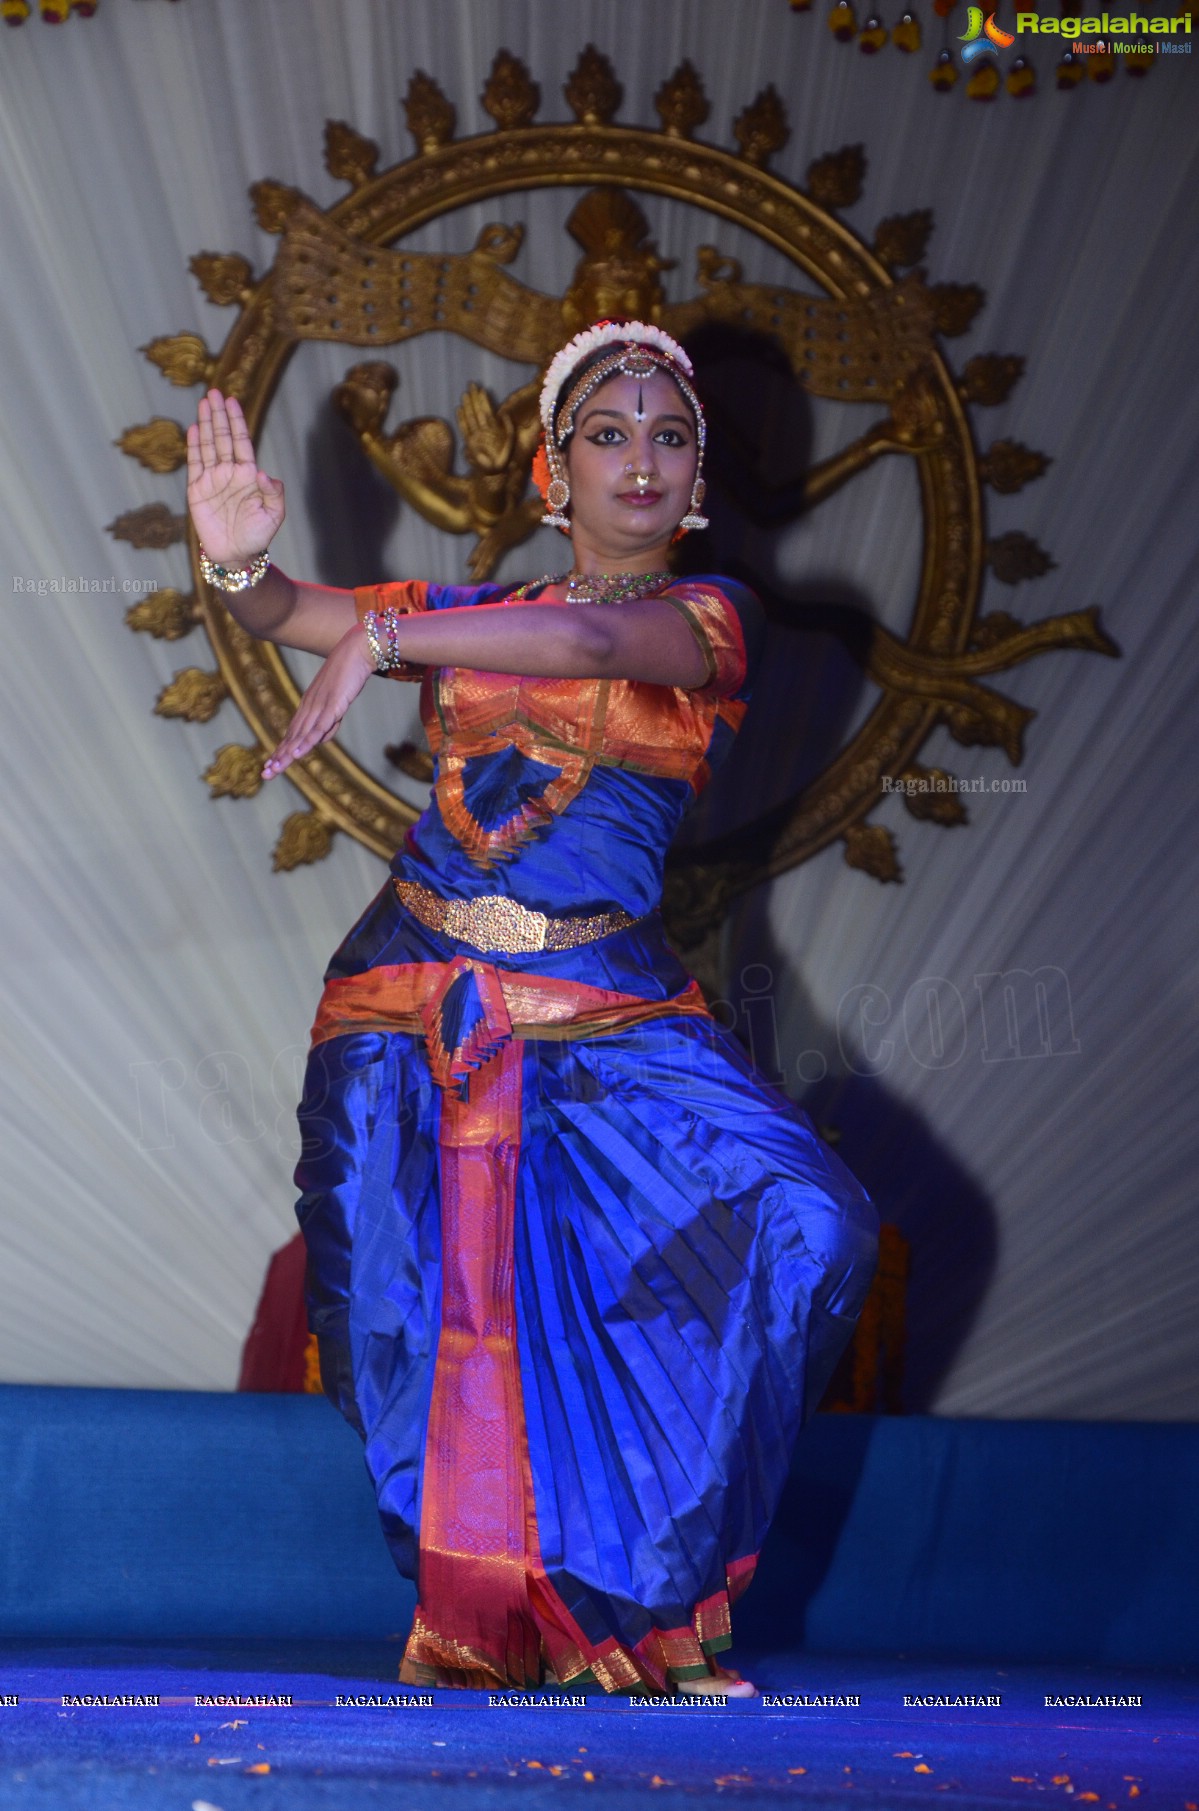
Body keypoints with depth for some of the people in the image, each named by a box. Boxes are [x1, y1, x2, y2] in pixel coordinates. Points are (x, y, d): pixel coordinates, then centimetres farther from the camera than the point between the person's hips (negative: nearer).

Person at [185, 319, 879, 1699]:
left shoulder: (712, 615, 5)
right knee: (415, 1312, 0)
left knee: (802, 1221, -16)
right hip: (408, 995, 2)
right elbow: (286, 615, 3)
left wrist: (387, 635, -26)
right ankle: (481, 1614, 26)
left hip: (606, 1011, -1)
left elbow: (601, 637, -17)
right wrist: (239, 562, -20)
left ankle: (641, 1596, 3)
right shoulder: (467, 611, 13)